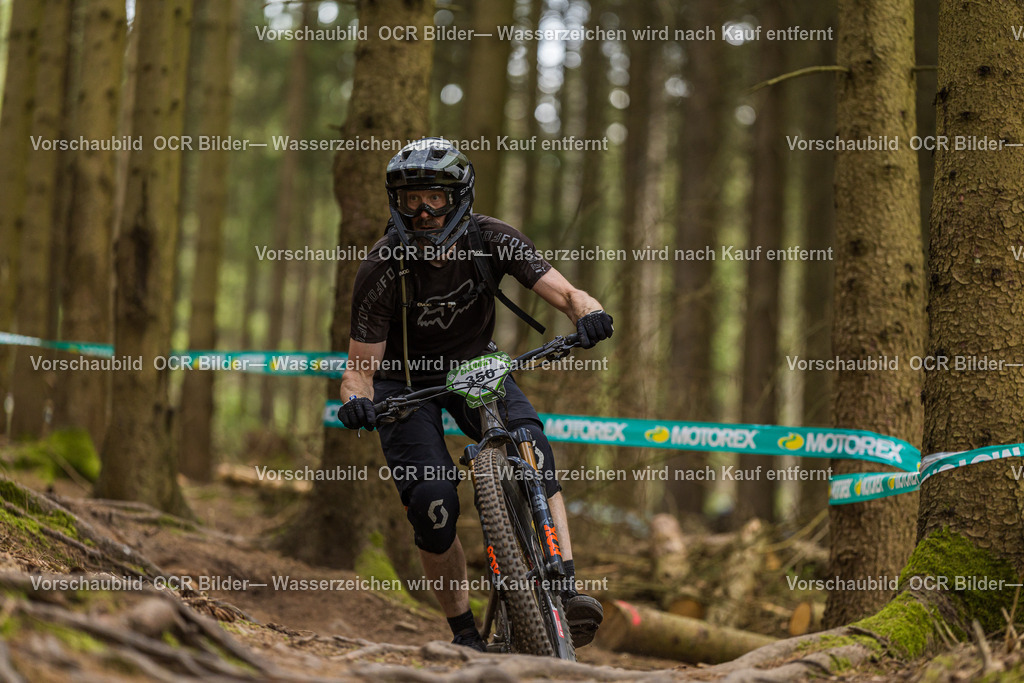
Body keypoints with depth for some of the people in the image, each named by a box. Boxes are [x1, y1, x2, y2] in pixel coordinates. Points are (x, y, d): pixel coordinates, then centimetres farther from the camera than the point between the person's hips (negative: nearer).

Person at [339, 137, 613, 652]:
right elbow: (360, 367, -21)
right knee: (432, 499, -20)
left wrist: (588, 311, -48)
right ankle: (464, 633, -2)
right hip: (405, 380, -2)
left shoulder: (491, 240, -21)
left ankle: (566, 589, -32)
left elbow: (565, 293, -25)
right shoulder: (381, 270, -25)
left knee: (529, 445, -28)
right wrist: (357, 400, -44)